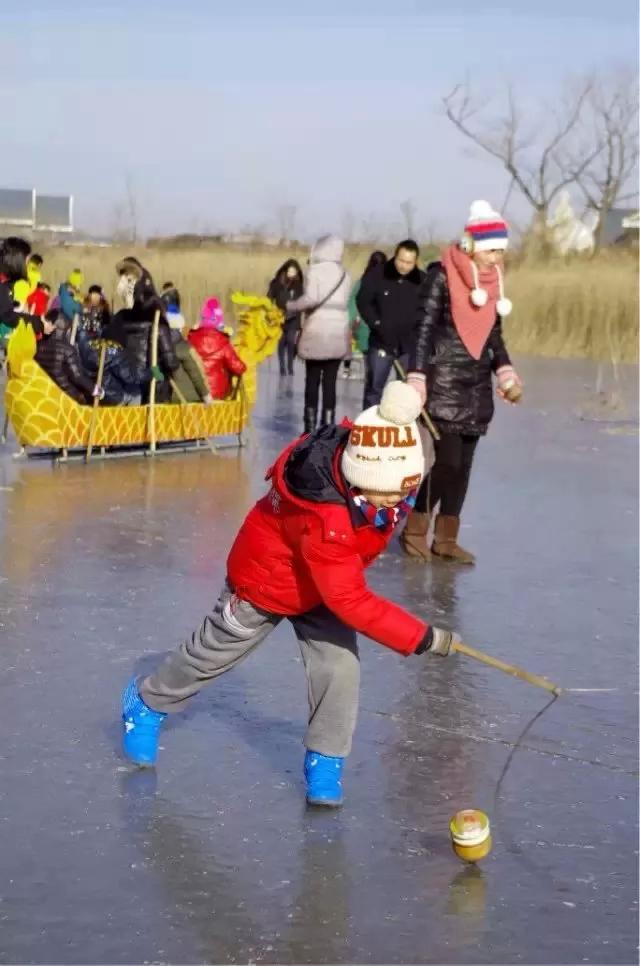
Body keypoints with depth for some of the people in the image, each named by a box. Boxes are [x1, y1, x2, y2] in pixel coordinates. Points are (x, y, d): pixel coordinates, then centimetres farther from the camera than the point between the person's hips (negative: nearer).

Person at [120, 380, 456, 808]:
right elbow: (350, 601, -41)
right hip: (265, 581, -6)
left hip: (326, 578, 6)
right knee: (213, 653, 16)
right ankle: (147, 704, 43)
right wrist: (422, 638, -40)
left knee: (340, 666, -7)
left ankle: (325, 762, 13)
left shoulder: (381, 462, -26)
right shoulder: (325, 520, -47)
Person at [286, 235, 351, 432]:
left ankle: (311, 428, 1)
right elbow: (344, 303, 5)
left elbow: (311, 298, -17)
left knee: (312, 381, 3)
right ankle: (327, 427, 2)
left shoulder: (315, 270, -6)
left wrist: (290, 306, -5)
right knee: (330, 382, 5)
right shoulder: (344, 274, 11)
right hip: (339, 333, 4)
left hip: (317, 332, -4)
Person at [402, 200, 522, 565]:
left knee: (462, 463, 7)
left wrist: (506, 374, 5)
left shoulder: (493, 280, 9)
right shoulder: (443, 275, -9)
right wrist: (417, 379, -15)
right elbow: (424, 328, -10)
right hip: (444, 381, -6)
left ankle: (446, 538, 14)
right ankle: (415, 531, 4)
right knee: (446, 459, -10)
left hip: (477, 385, 6)